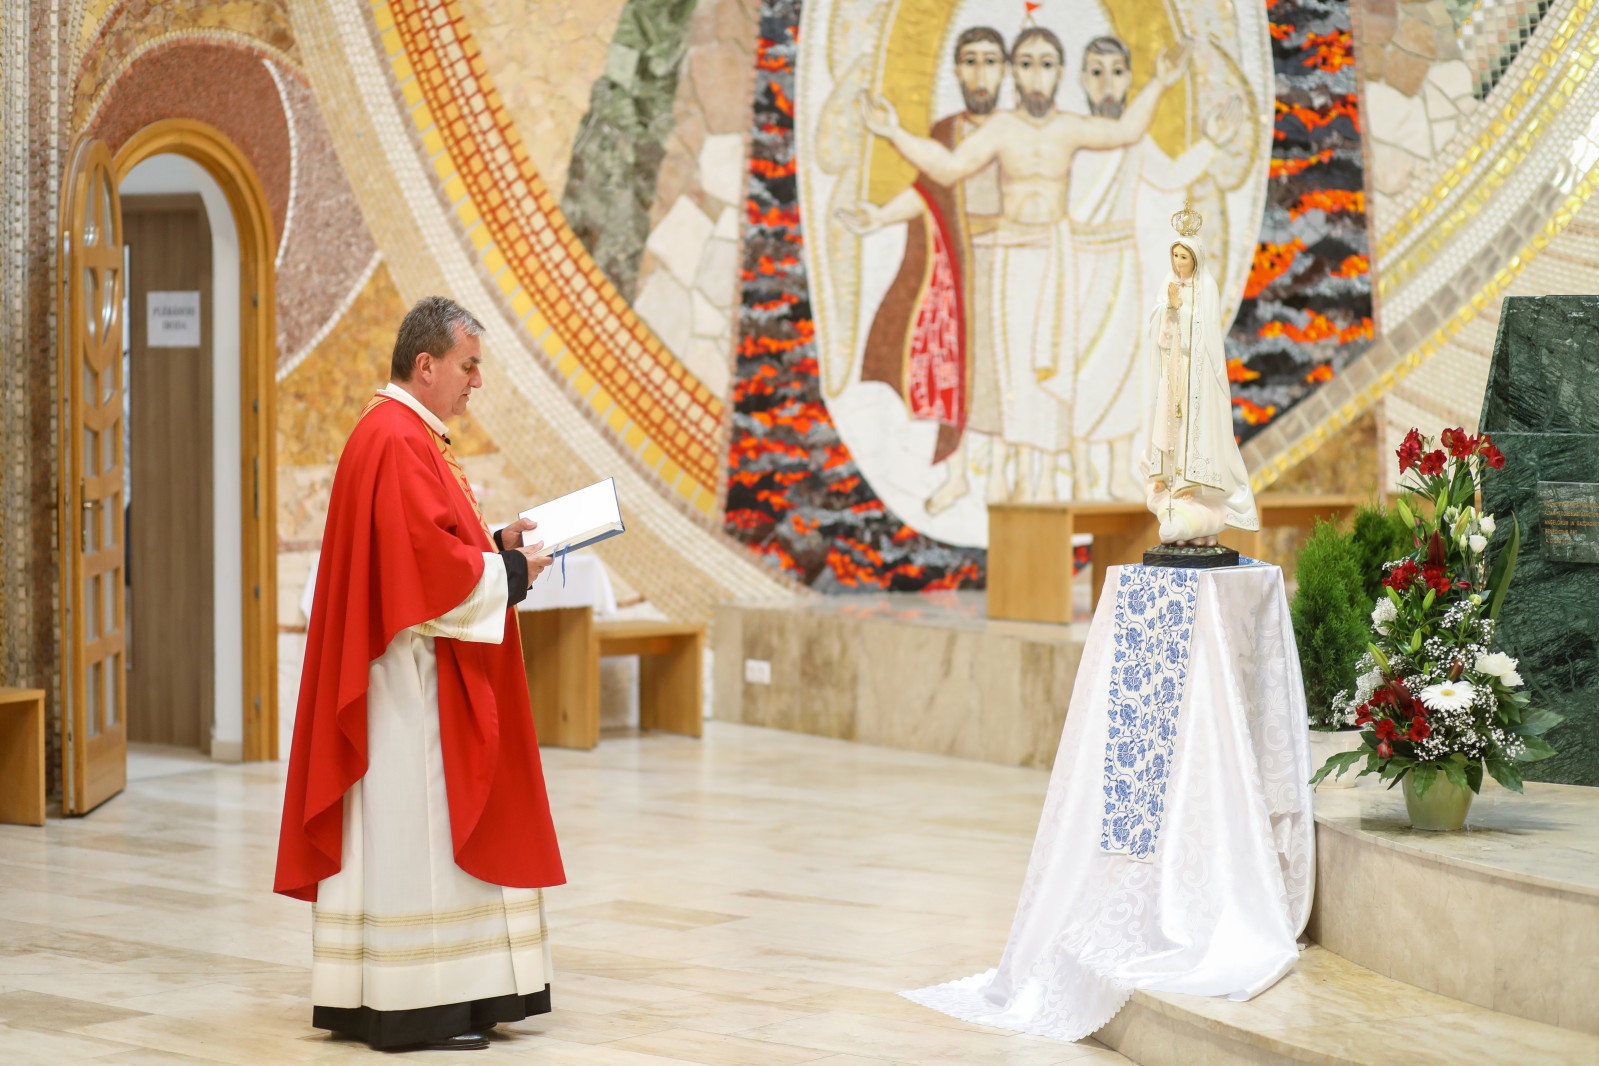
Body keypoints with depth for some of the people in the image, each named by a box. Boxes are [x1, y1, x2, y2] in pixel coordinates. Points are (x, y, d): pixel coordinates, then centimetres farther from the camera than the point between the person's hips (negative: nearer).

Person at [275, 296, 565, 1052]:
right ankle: (415, 1009, -4)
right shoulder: (396, 442, -17)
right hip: (410, 673, -11)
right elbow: (426, 561, -23)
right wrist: (508, 573, -12)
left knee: (413, 834, 12)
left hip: (419, 675, 11)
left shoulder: (408, 436, 17)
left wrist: (494, 546, 9)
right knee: (414, 833, -7)